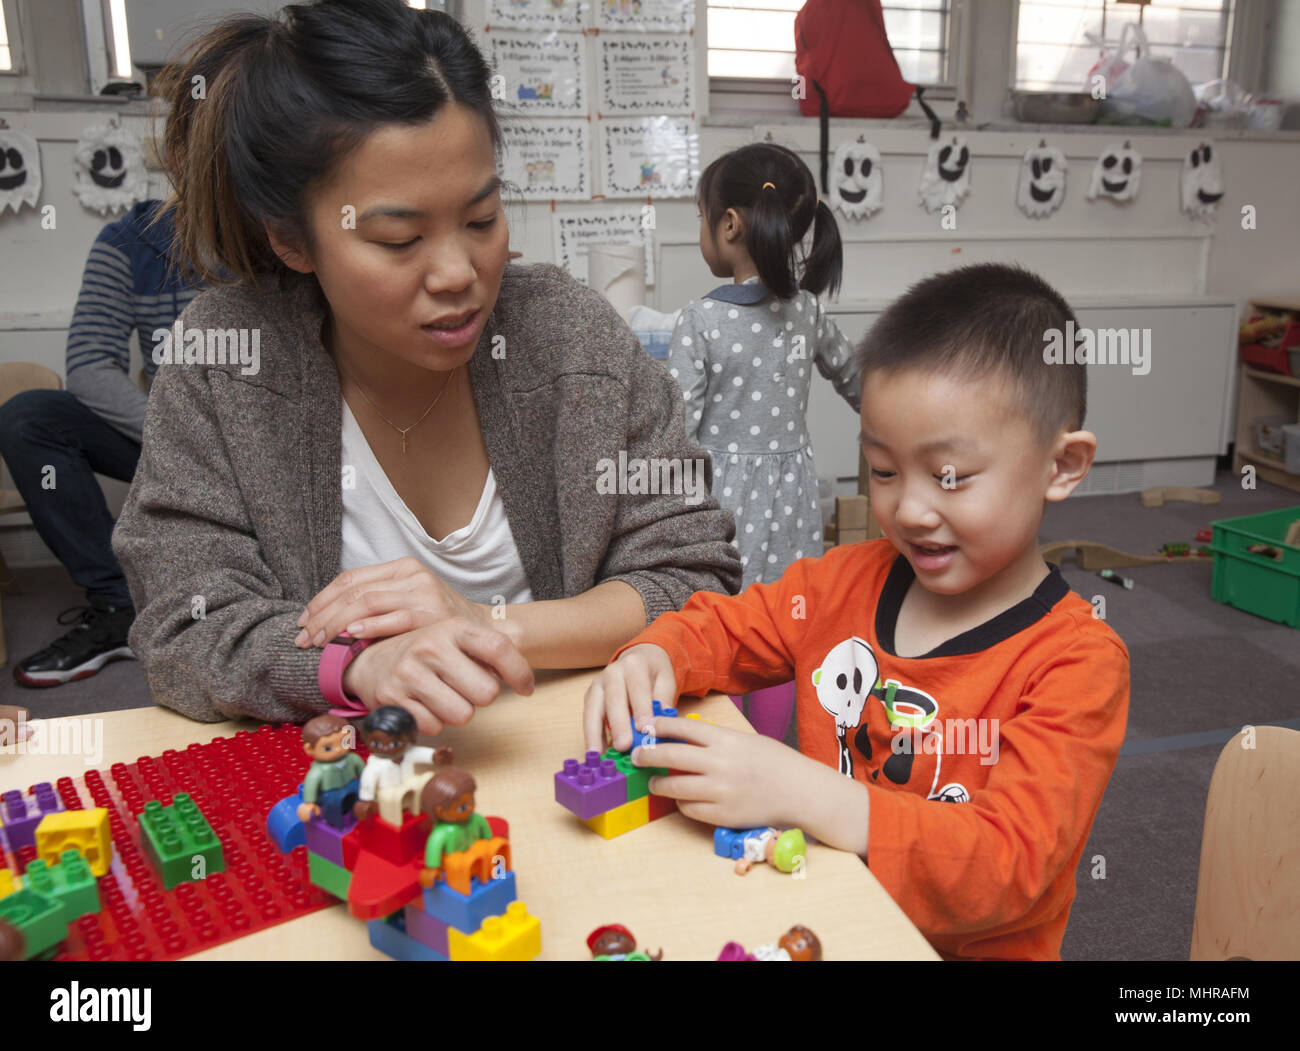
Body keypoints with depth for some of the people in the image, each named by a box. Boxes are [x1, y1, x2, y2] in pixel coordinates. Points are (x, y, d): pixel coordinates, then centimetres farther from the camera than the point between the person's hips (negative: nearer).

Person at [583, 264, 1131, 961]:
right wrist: (651, 658, -10)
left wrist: (799, 793, -34)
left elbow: (1009, 866, -24)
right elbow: (721, 627, 14)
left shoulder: (1080, 664, -15)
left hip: (969, 947, -5)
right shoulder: (848, 578, 1)